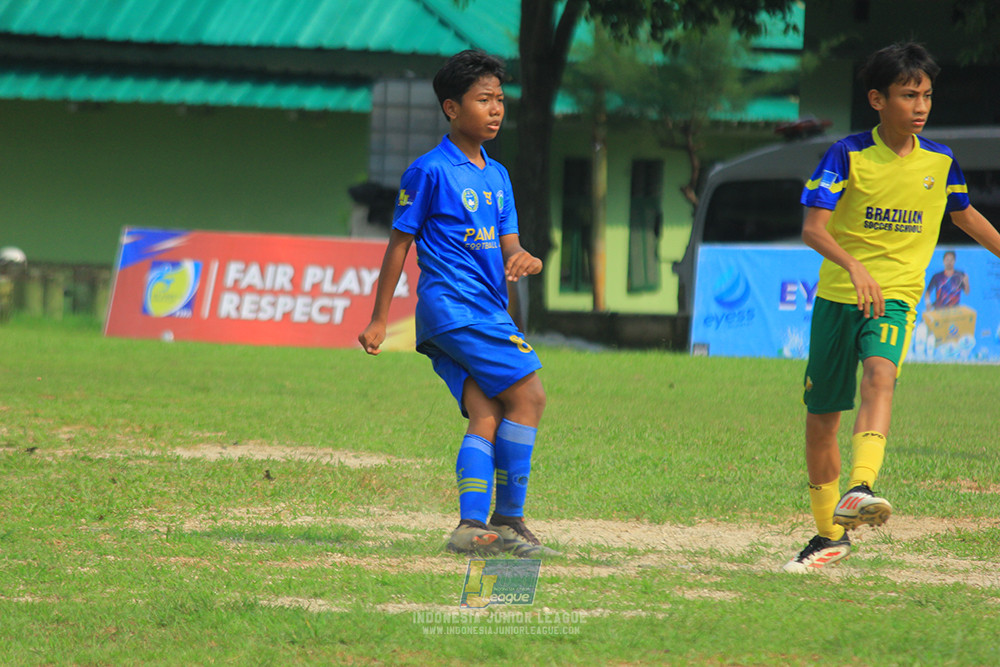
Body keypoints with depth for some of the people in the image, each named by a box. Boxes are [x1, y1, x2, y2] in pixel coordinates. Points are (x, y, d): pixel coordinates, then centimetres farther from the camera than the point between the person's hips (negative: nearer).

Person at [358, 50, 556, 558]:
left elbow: (507, 249, 17)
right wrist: (379, 320, -1)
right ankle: (508, 519, -9)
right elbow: (399, 244, -1)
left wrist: (523, 261, -8)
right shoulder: (430, 171, -4)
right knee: (528, 395, -13)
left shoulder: (497, 175, 19)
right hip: (452, 303, -8)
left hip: (487, 308, 8)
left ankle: (473, 526, -14)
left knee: (486, 418, -6)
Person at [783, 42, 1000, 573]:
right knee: (821, 416, 7)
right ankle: (829, 535, 25)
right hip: (838, 294, 0)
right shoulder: (848, 155, -8)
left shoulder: (940, 162, 3)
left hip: (896, 296, 0)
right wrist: (853, 266, -34)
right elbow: (812, 228, -17)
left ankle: (859, 492, -48)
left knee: (879, 375, -31)